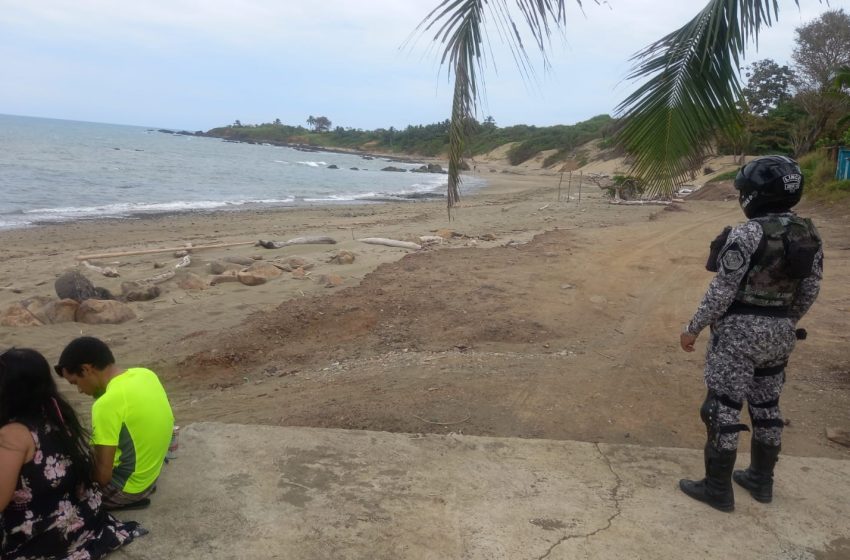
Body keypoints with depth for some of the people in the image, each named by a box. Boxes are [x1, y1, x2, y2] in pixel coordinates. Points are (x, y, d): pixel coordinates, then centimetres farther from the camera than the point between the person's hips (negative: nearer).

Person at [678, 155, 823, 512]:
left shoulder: (746, 234, -20)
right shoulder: (809, 235, 3)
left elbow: (722, 291, -19)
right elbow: (809, 292, 9)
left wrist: (693, 328, -9)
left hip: (739, 332, -7)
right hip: (779, 334, 8)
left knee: (722, 409, 3)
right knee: (766, 407, 19)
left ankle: (718, 490, 12)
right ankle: (761, 481, 32)